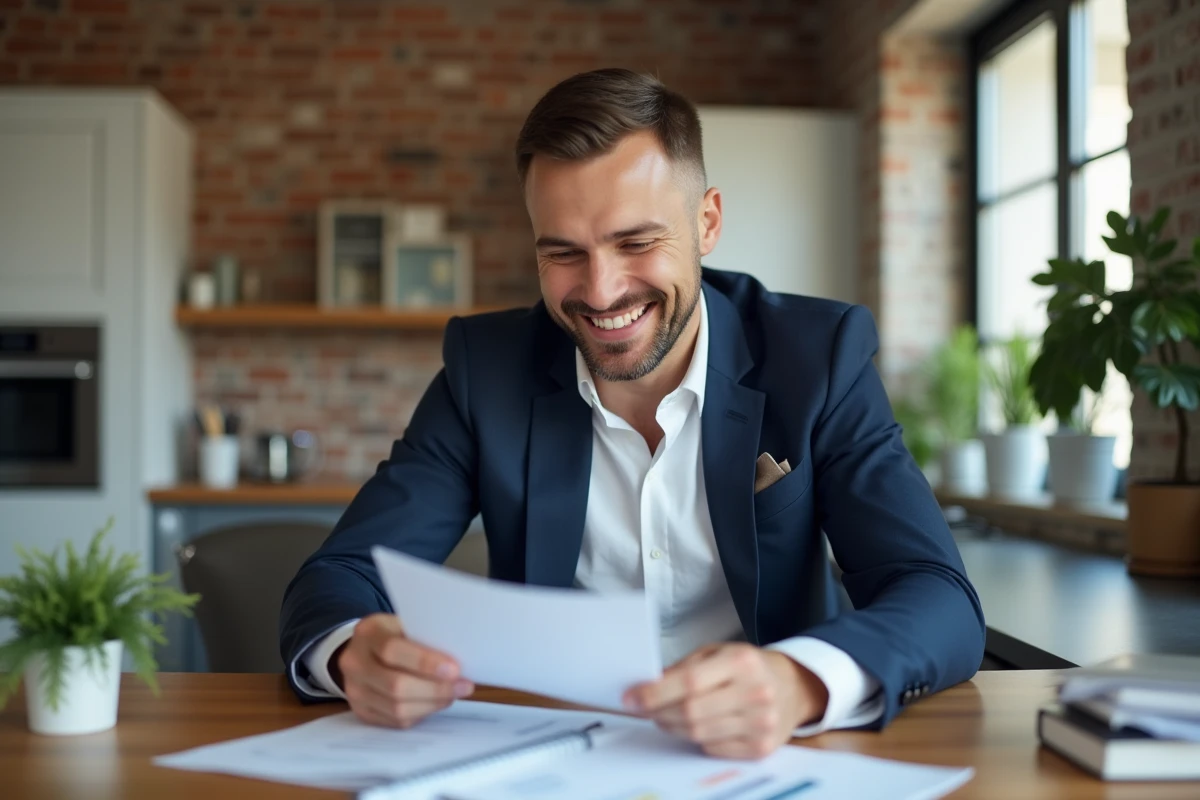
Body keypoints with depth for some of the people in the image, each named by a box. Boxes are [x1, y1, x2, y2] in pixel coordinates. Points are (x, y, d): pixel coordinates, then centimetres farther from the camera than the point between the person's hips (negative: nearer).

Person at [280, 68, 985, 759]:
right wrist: (359, 653, -31)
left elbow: (943, 602, -16)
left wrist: (796, 681, -38)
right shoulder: (487, 367, -4)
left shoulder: (819, 355, -8)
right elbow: (340, 576, -6)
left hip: (763, 754, -2)